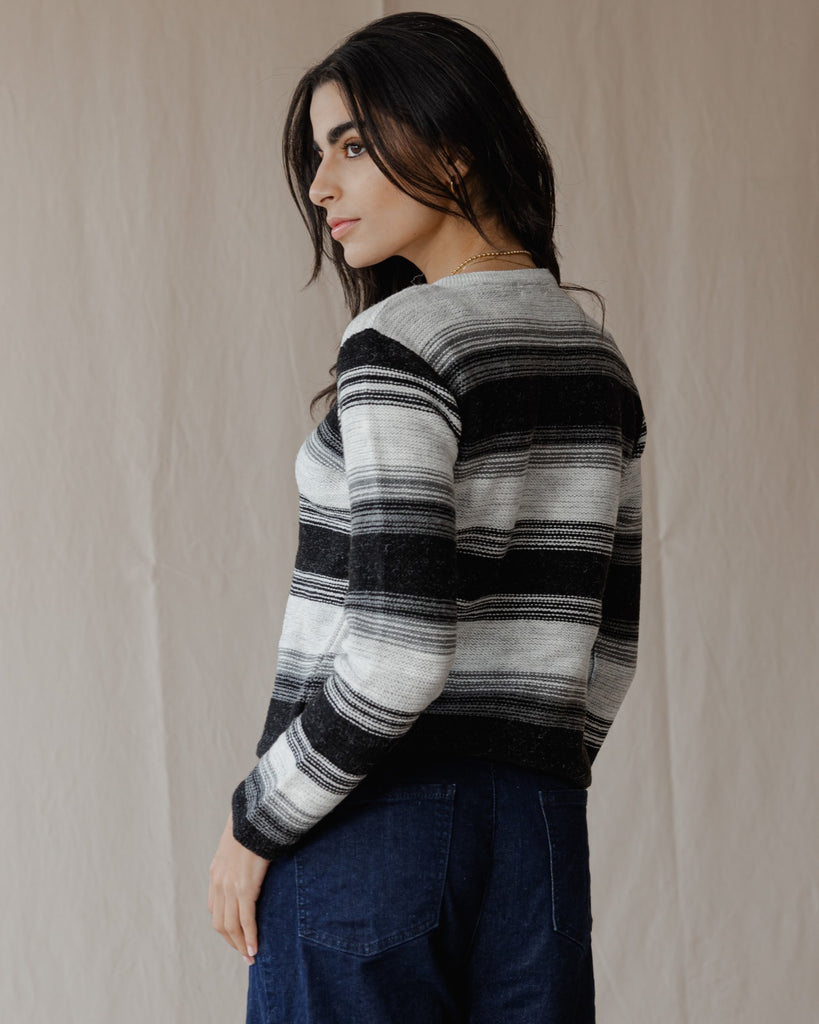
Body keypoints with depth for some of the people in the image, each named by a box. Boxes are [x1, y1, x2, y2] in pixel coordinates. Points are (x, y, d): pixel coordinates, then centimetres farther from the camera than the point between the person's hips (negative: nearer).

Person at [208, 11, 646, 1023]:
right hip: (540, 827, 7)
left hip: (370, 825, -7)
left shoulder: (399, 345, -14)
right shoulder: (596, 360, 10)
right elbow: (609, 645, 13)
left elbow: (399, 654, -20)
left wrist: (256, 822, -9)